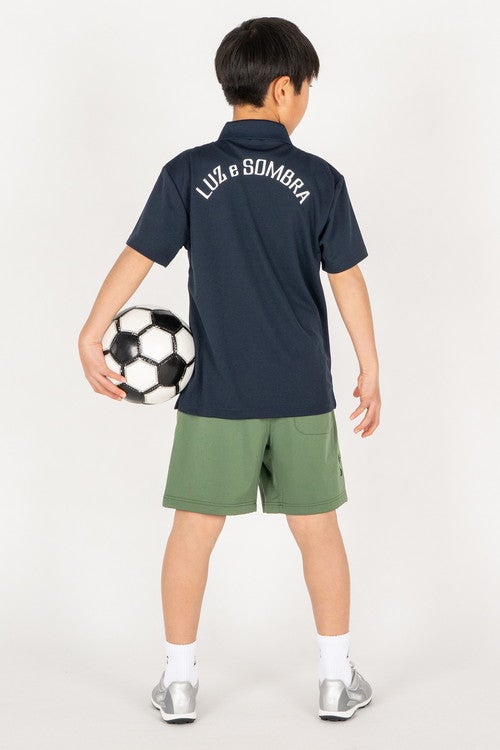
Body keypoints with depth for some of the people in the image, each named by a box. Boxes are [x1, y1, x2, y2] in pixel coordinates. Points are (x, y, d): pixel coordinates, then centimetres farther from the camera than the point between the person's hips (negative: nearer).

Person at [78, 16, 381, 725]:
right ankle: (338, 678, 19)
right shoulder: (320, 179, -4)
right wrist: (370, 369, 7)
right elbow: (348, 279, -2)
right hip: (303, 389, 0)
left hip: (217, 390, 0)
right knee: (318, 529, 11)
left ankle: (179, 680, 18)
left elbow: (135, 260, -5)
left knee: (194, 531, 10)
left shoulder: (188, 173, -4)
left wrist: (91, 337, 4)